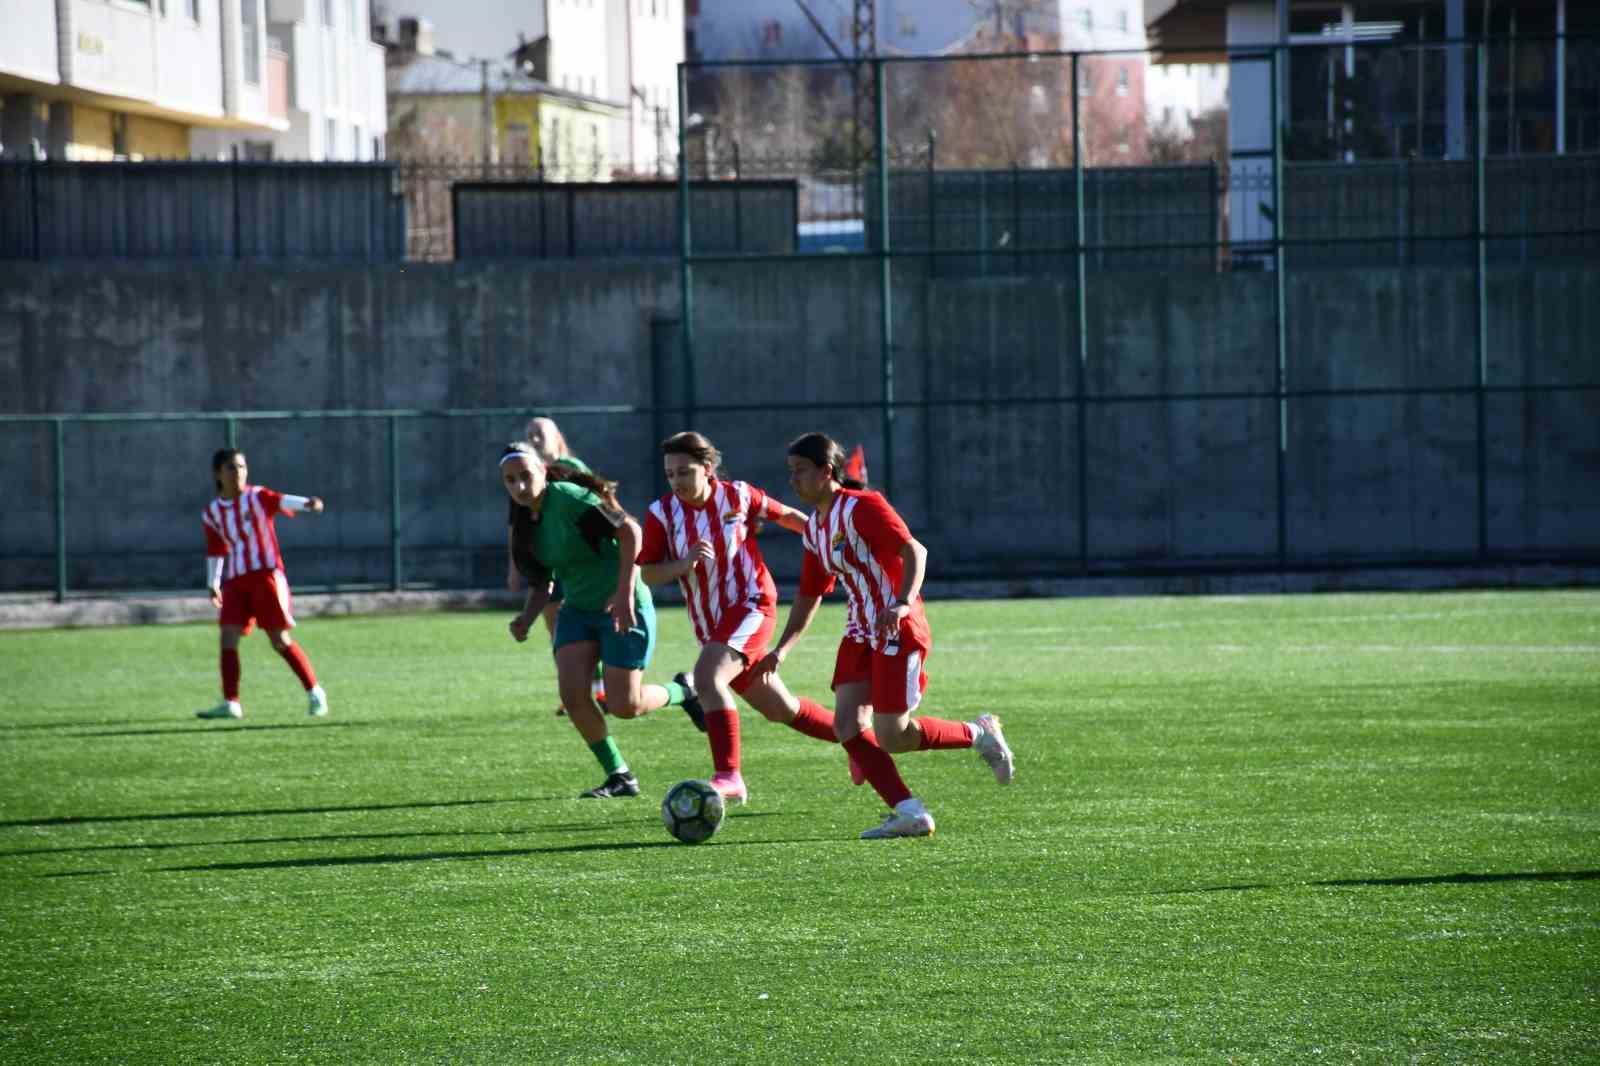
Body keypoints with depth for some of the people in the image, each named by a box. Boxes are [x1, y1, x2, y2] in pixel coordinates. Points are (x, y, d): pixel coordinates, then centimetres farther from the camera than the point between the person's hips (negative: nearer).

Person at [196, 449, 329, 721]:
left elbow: (281, 501, -25)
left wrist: (307, 504, -44)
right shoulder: (212, 513, 10)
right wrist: (213, 584, 21)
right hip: (235, 581, 4)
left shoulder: (256, 497, -4)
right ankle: (230, 704, -6)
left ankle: (314, 693, 11)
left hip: (267, 575, -4)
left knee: (280, 640, -4)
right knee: (228, 635, -9)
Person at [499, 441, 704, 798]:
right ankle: (620, 776, 2)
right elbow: (540, 583, 14)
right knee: (572, 692, -13)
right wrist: (526, 619, -6)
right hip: (578, 609, 7)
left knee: (624, 705, -8)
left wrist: (624, 592, -29)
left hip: (622, 607, -7)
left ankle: (681, 692, 25)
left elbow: (629, 530, -23)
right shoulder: (524, 524, 5)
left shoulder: (568, 498, -19)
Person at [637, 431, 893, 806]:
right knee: (780, 710, 14)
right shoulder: (661, 513, -3)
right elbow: (648, 574, -5)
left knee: (707, 677, -29)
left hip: (752, 605, -5)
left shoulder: (737, 497, -7)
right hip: (710, 625, 5)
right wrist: (686, 562, -23)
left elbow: (786, 515, 9)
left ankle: (728, 776, -32)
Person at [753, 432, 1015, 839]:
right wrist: (781, 649, 18)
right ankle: (909, 812, -6)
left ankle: (979, 734, 13)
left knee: (891, 737, -10)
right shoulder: (814, 527, 13)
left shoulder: (862, 507, -14)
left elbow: (914, 551, -22)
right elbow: (809, 595, 23)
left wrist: (903, 604, -36)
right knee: (847, 724, -8)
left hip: (896, 630, -9)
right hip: (860, 634, 9)